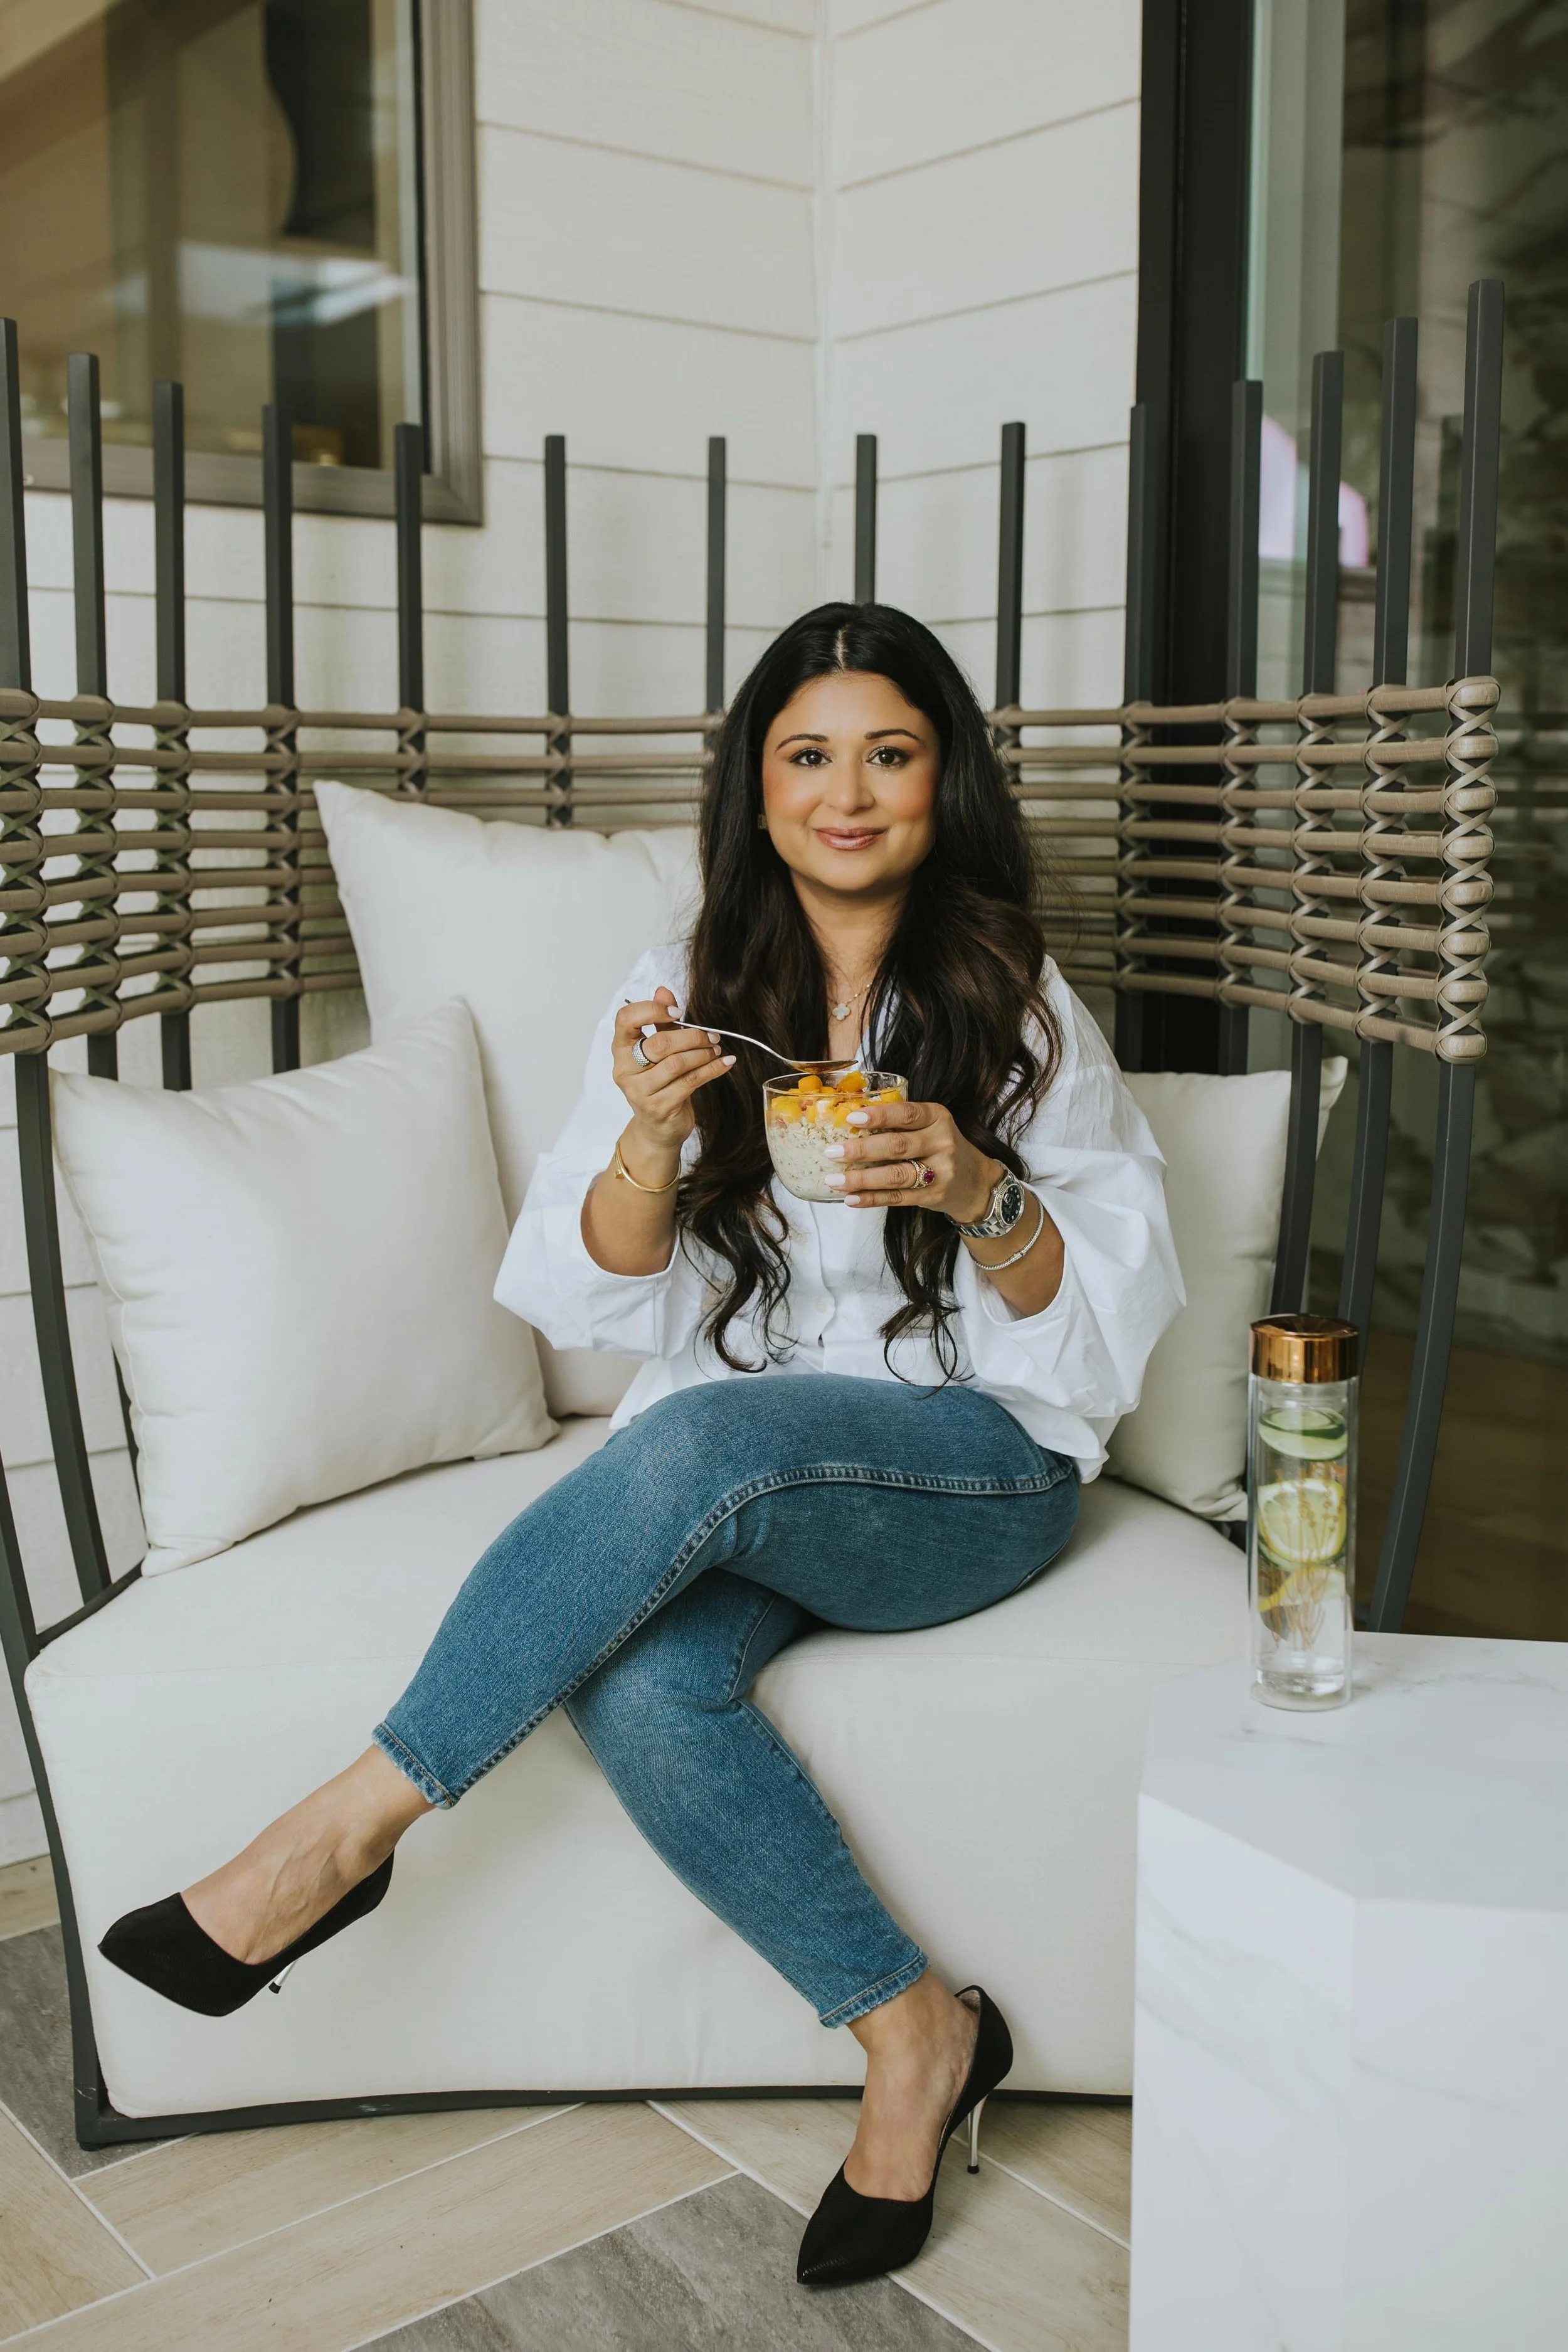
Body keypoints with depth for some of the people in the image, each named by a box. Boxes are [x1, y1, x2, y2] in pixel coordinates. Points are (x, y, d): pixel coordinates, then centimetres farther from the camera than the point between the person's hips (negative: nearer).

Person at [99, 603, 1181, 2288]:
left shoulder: (1016, 1004, 3)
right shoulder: (690, 993, 7)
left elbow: (1114, 1301, -1)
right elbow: (606, 1299, 1)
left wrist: (979, 1194, -20)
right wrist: (650, 1137, -18)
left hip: (976, 1469, -2)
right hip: (729, 1486, 3)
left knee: (700, 1442, -35)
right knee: (637, 1677, -32)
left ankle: (354, 1824, -23)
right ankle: (912, 2033, -12)